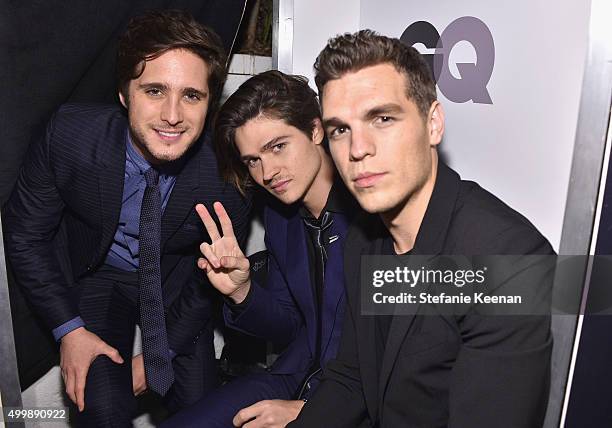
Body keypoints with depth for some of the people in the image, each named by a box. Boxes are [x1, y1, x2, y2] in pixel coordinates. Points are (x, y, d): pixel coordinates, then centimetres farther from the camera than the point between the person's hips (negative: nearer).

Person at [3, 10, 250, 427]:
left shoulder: (228, 174, -26)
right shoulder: (69, 134, -25)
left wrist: (159, 355, -9)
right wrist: (69, 329, -13)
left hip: (177, 283, 1)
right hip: (95, 276, 0)